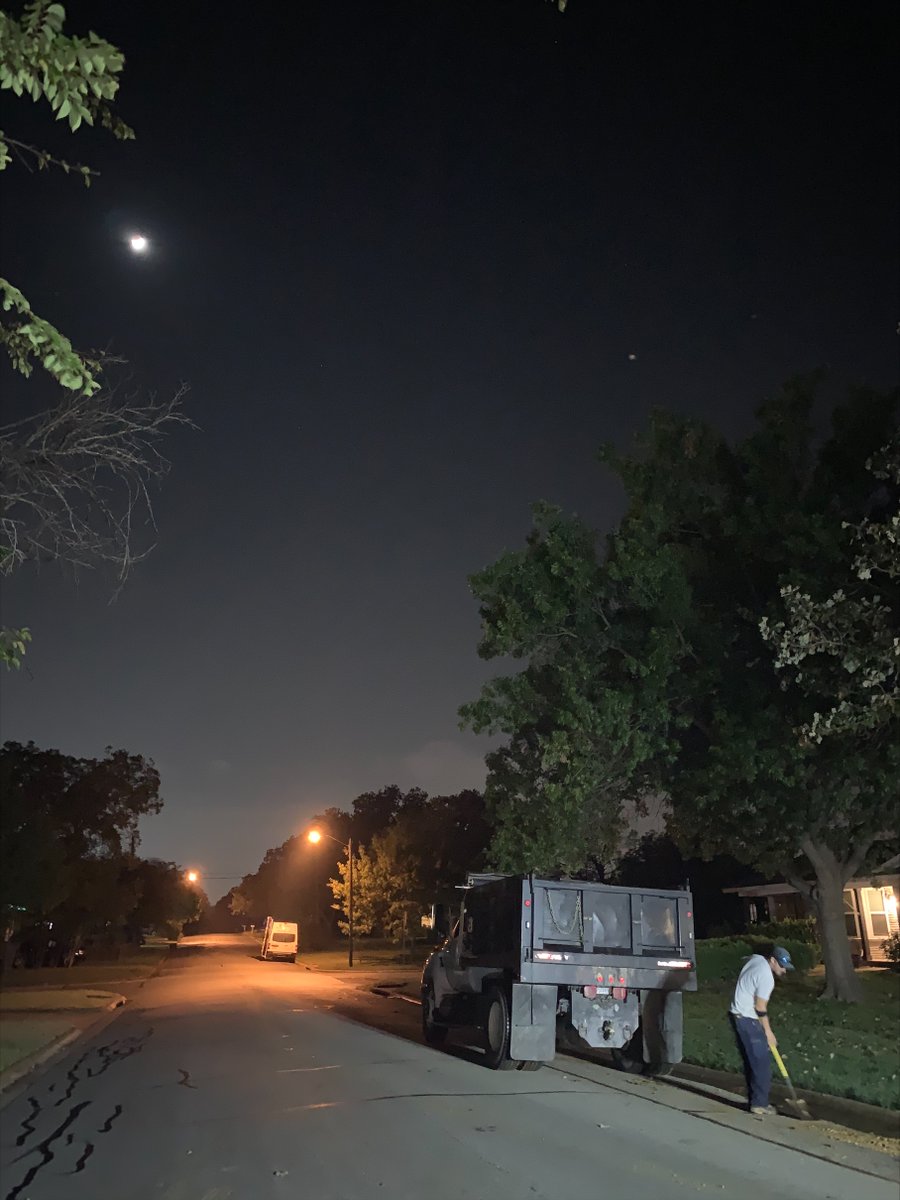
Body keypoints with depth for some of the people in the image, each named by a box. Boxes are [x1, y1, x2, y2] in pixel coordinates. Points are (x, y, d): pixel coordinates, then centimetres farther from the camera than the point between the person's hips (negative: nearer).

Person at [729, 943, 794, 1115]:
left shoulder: (755, 958, 5)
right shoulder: (766, 977, -21)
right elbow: (760, 1008, -17)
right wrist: (768, 1032, -6)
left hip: (739, 1015, 9)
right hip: (748, 1020, -9)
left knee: (751, 1062, 14)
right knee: (762, 1062, -3)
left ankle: (753, 1101, 19)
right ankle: (759, 1104, 1)